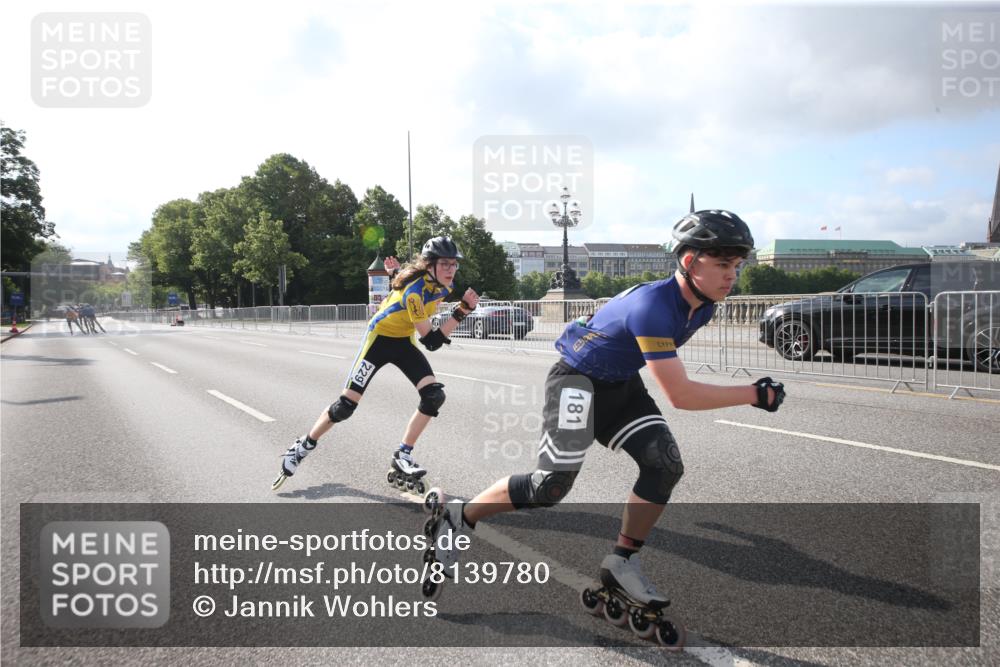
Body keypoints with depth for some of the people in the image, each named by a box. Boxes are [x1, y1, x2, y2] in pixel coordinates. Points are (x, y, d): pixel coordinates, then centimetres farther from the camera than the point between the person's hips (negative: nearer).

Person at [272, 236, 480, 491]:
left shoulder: (444, 285, -10)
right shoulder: (415, 292, -34)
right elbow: (432, 341, -34)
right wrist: (462, 312, -39)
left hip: (404, 341, 6)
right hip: (380, 338, -6)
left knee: (435, 396, -13)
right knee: (346, 405, -5)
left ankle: (402, 456, -2)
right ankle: (304, 446, 18)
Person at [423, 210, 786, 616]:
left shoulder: (701, 307, -5)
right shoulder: (652, 307, -34)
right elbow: (679, 396, -35)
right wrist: (753, 395, -29)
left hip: (621, 385, 8)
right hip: (577, 380, -8)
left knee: (666, 465, -9)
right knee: (553, 484, -15)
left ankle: (621, 563, 5)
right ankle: (457, 518, 5)